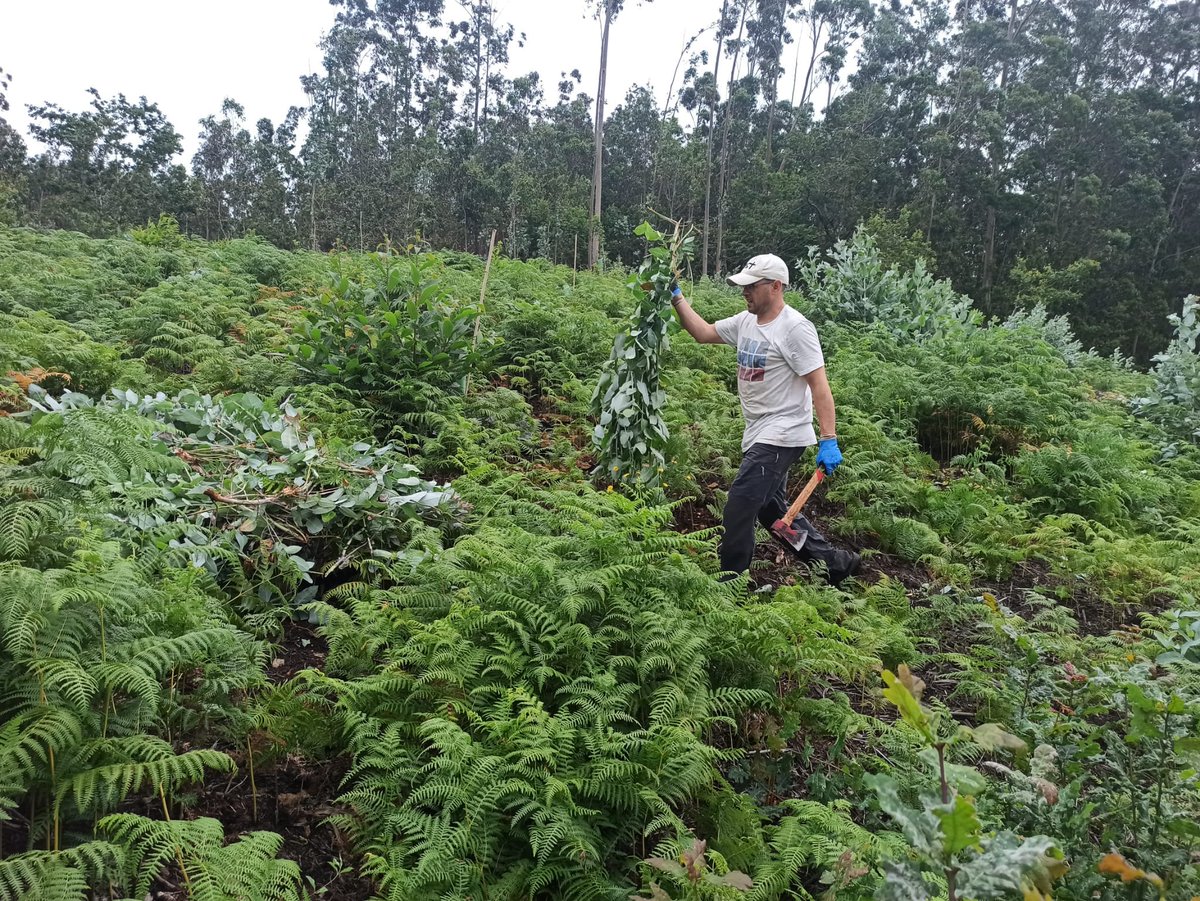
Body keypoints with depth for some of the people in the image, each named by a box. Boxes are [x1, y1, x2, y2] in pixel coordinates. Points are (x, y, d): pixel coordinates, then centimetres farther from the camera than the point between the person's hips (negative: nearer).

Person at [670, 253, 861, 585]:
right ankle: (835, 563, 29)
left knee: (739, 508, -11)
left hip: (781, 437, -10)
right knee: (772, 509, 18)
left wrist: (829, 440, -25)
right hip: (759, 436, 10)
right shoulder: (745, 322, 8)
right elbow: (703, 332, 16)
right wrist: (676, 297, 7)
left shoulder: (794, 327, -16)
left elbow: (819, 386, -20)